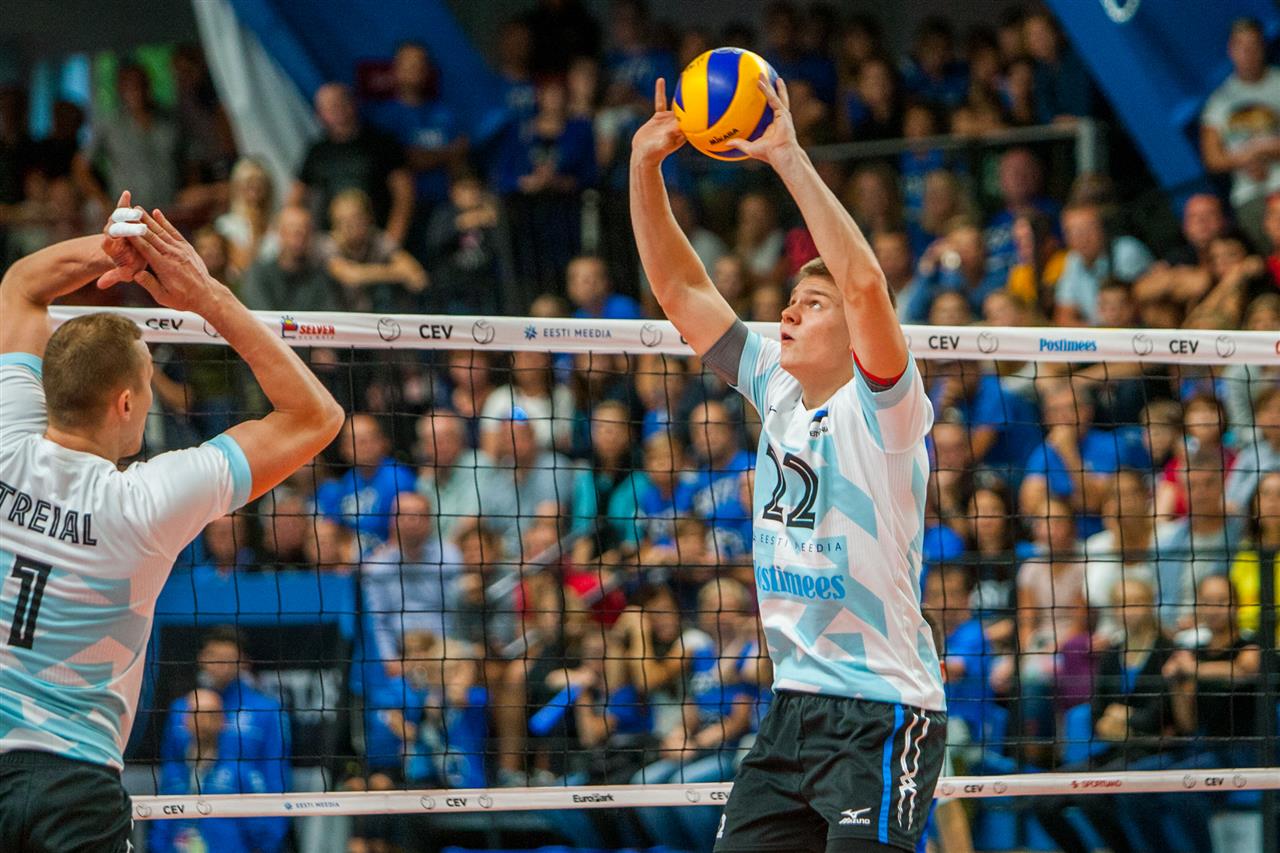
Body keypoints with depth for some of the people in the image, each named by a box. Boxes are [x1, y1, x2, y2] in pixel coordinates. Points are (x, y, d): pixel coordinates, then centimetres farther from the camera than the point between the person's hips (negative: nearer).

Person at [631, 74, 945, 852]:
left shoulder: (882, 407, -8)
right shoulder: (777, 393, 11)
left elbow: (865, 283, -26)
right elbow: (681, 288, 13)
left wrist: (789, 157, -24)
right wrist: (645, 166, 3)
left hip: (882, 714, -7)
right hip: (793, 707, 7)